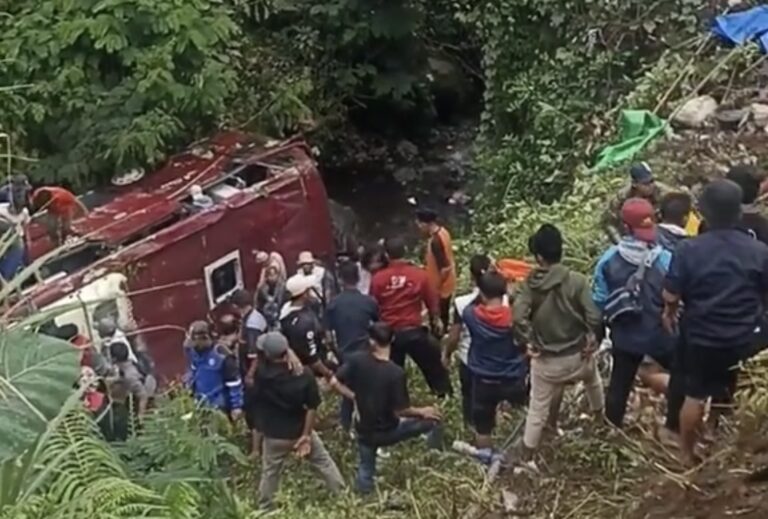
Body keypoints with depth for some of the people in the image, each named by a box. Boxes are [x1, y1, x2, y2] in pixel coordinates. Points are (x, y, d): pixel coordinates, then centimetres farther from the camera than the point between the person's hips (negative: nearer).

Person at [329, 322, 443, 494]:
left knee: (365, 476, 28)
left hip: (365, 431, 4)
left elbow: (334, 383, -9)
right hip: (388, 432, -4)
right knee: (432, 420, 16)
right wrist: (422, 411, -1)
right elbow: (401, 410, -19)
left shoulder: (357, 360, -14)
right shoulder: (396, 373, -25)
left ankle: (364, 479, 6)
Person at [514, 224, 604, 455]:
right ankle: (599, 413, 59)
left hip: (545, 359, 0)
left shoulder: (529, 284, -12)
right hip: (577, 354, 0)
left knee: (538, 405, 16)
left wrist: (528, 343, -11)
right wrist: (594, 340, -3)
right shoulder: (577, 281, -16)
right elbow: (594, 317, -21)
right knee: (592, 379, 35)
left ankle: (529, 450, 23)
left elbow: (518, 318, -25)